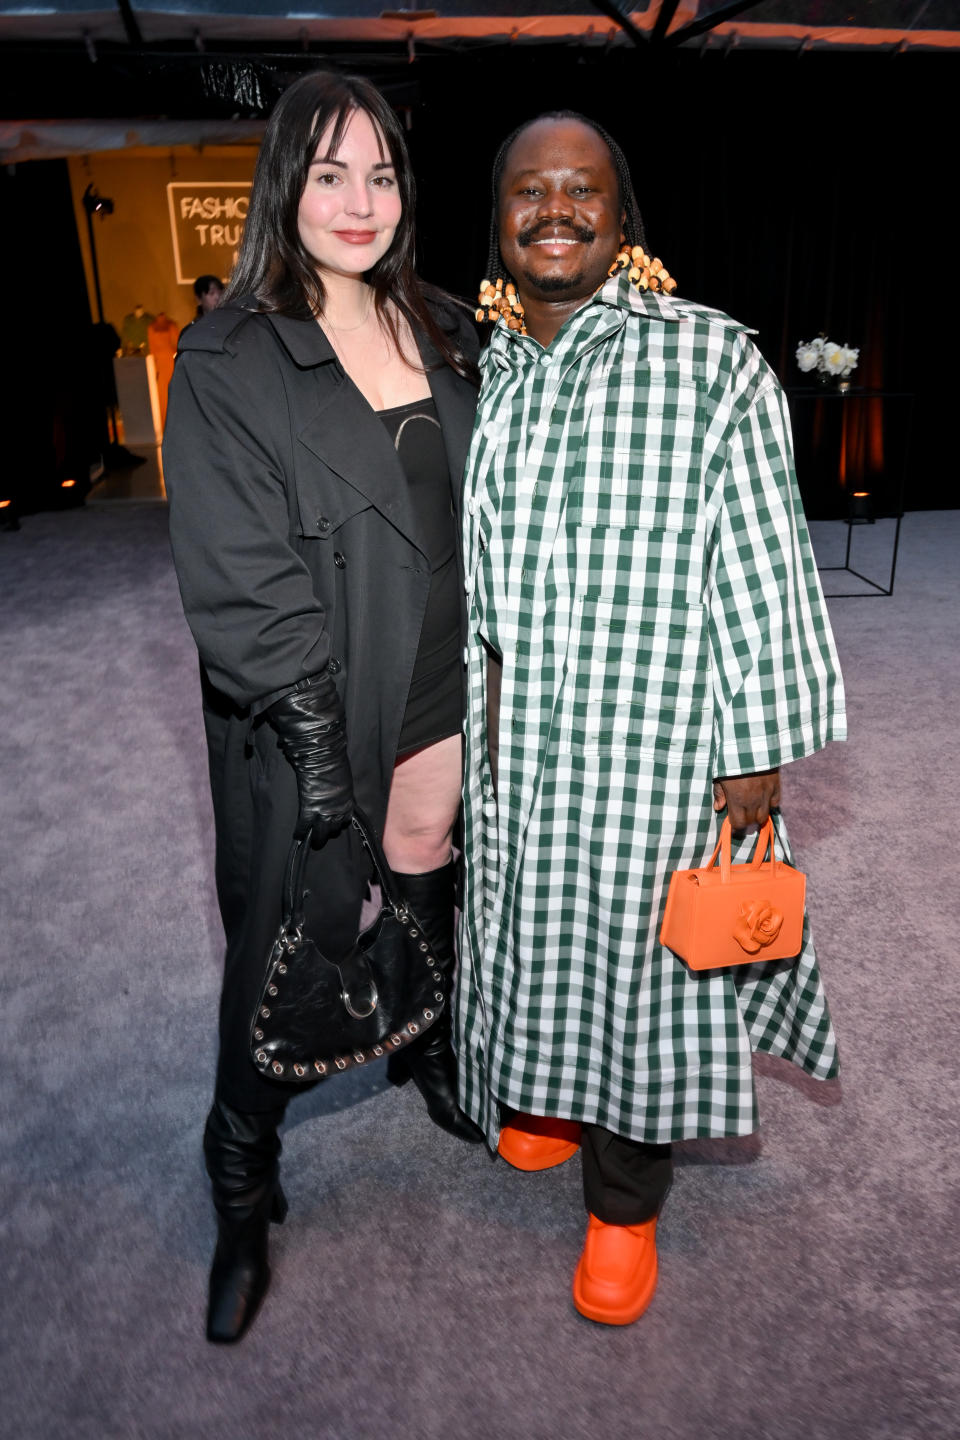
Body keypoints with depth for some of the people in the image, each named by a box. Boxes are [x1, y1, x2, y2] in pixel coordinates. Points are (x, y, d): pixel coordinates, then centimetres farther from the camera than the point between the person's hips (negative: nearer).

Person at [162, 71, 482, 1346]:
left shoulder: (443, 332, 8)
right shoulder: (227, 362, -9)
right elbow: (240, 575, -15)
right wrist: (316, 736, -18)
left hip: (443, 697, 5)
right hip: (310, 721, -4)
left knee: (428, 889, 21)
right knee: (290, 945, 7)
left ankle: (429, 1052, 51)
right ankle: (243, 1192, 29)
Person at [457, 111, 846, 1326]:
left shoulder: (711, 359, -7)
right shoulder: (473, 373, 7)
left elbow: (760, 564, -9)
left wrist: (759, 748, -11)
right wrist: (454, 717, 16)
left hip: (649, 739, -4)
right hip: (505, 736, 5)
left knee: (633, 948, 9)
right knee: (530, 932, 19)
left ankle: (624, 1201, 31)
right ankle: (547, 1097, 49)